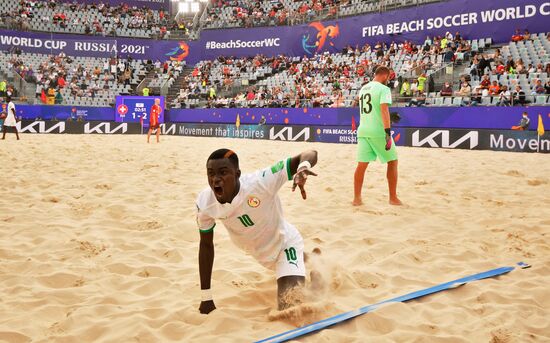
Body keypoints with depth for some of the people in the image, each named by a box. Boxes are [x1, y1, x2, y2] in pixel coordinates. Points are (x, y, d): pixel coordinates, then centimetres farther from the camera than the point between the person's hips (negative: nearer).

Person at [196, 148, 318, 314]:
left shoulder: (260, 182, -40)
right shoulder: (204, 203, -27)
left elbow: (311, 154, -40)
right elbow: (206, 244, -10)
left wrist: (303, 167, -65)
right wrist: (206, 297, -8)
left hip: (284, 243, -4)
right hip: (259, 254, 5)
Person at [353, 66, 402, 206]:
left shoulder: (363, 89, 16)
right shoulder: (383, 89, -7)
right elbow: (384, 110, -19)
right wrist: (388, 132, -23)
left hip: (363, 130, 6)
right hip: (378, 131, -6)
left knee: (361, 164, 6)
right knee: (392, 161, 8)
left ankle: (357, 198, 4)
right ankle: (393, 198, 9)